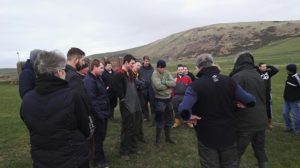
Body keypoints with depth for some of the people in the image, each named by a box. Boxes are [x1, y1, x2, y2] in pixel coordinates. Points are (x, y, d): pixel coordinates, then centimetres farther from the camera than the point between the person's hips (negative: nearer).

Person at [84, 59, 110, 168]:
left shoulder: (98, 78, 13)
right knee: (98, 138, 6)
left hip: (103, 113, 10)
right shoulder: (89, 80, -19)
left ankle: (101, 158, 37)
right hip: (98, 115, -10)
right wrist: (99, 114, -22)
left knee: (101, 137, 20)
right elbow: (91, 100, -25)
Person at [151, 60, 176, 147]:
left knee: (169, 119, 17)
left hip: (168, 99, 7)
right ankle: (157, 140, 18)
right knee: (160, 121, 1)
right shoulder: (155, 74, -13)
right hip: (160, 100, -7)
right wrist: (168, 86, -12)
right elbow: (158, 86, -28)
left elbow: (174, 83, -5)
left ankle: (168, 137, 34)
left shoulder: (167, 73, 6)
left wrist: (165, 82, -20)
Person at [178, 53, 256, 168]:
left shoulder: (195, 86, -18)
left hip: (207, 138, -3)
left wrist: (189, 117, -13)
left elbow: (183, 110, -34)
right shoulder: (229, 81, -5)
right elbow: (251, 101, -5)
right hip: (228, 136, 4)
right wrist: (235, 102, 13)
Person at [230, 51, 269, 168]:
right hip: (261, 121, 7)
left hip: (245, 122, -7)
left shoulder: (237, 77, -16)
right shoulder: (259, 76, 10)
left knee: (236, 153, 4)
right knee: (260, 151, 20)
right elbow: (264, 98, 19)